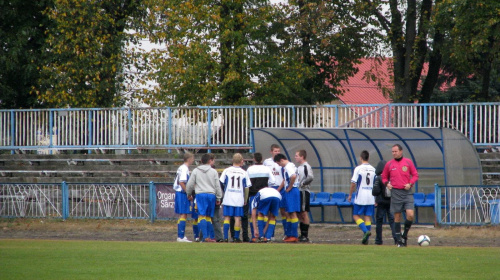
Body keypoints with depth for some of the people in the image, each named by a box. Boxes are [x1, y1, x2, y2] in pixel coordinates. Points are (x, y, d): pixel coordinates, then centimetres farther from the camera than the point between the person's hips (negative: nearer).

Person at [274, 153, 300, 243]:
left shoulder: (288, 167, -13)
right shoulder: (289, 166, 19)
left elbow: (293, 176, -32)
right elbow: (285, 180, 29)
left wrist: (289, 187, -19)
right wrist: (277, 191, 31)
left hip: (291, 191, -10)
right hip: (289, 192, 10)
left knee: (292, 213, -8)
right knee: (289, 213, 14)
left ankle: (294, 236, -7)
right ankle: (289, 234, 19)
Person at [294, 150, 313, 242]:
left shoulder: (306, 166, -12)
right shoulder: (299, 167, 18)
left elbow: (311, 177, -25)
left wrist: (302, 183, -17)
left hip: (304, 192, -10)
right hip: (299, 192, 10)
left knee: (304, 213, -8)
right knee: (300, 214, 11)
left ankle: (305, 235, -6)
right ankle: (302, 234, 15)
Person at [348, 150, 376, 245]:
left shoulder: (358, 169, -6)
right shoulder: (373, 169, 8)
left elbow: (353, 184, -8)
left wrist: (350, 195, 4)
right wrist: (376, 198, 21)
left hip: (360, 197, -4)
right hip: (371, 198, 4)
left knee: (356, 216, 4)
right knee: (368, 217, 6)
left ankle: (366, 231, -18)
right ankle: (366, 239, 4)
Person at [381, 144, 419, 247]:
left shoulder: (408, 162, 4)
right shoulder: (389, 164, 5)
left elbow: (415, 175, 8)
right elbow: (384, 177, 15)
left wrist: (410, 184, -8)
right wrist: (387, 183, -5)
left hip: (407, 192, 0)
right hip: (396, 193, 1)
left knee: (410, 215, -14)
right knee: (397, 217, 2)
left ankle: (405, 235, 8)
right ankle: (399, 240, 9)